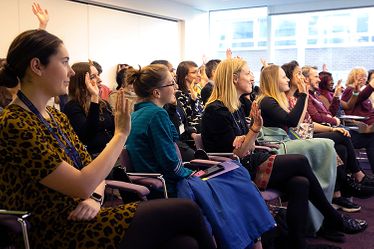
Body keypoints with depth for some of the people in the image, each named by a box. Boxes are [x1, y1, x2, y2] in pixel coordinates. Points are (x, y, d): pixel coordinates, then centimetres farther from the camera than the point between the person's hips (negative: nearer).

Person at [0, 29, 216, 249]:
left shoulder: (57, 117, 10)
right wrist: (121, 134, -13)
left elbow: (91, 168, 12)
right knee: (186, 211, -7)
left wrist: (95, 197, -9)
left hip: (78, 220, 8)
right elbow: (82, 186, -22)